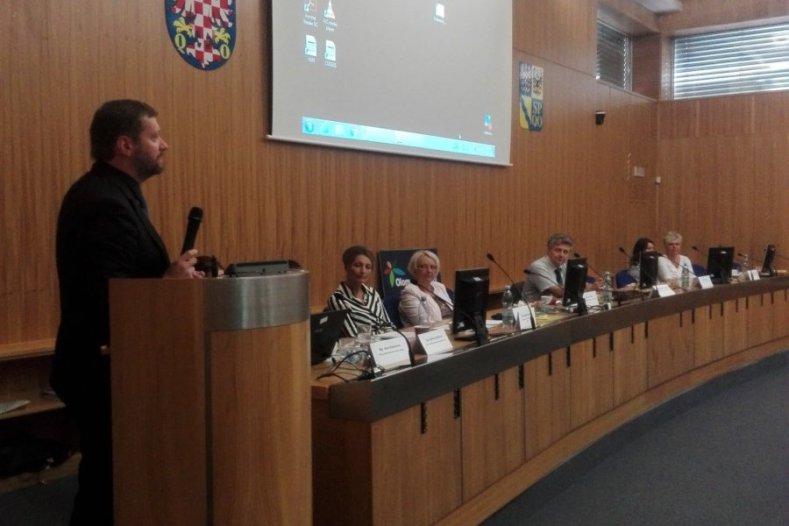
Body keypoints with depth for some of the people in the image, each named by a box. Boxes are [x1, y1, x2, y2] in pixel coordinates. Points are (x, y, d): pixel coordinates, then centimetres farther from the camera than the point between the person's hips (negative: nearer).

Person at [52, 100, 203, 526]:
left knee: (107, 478, 22)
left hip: (107, 363, 10)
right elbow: (105, 297, -28)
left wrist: (170, 274, 1)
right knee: (110, 482, 5)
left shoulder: (109, 193, 11)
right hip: (103, 369, -10)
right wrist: (168, 282, -22)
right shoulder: (104, 203, -23)